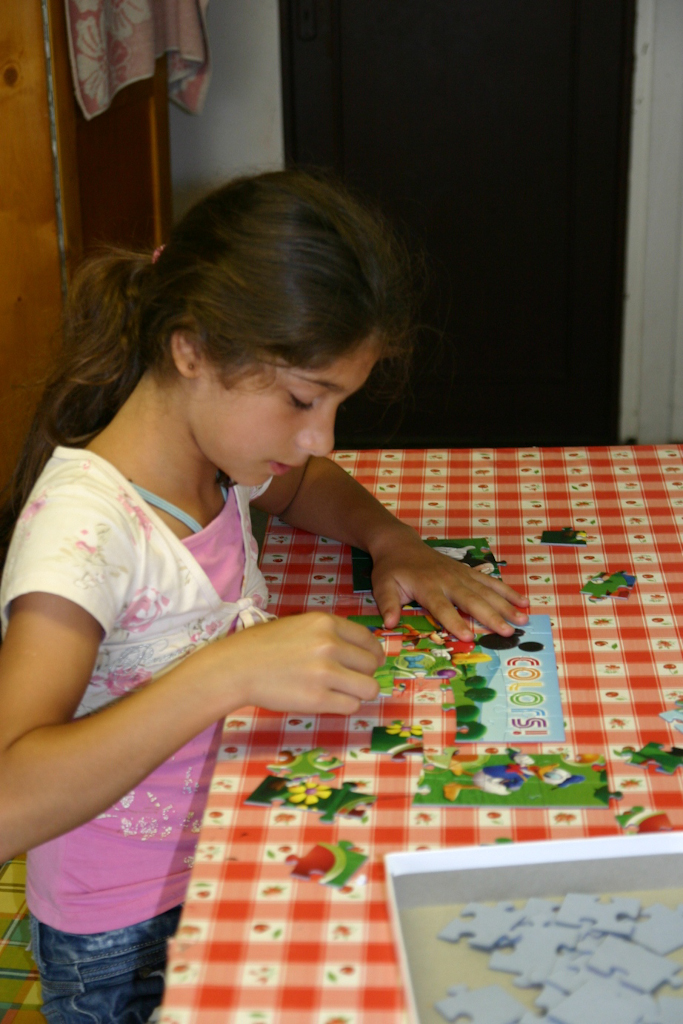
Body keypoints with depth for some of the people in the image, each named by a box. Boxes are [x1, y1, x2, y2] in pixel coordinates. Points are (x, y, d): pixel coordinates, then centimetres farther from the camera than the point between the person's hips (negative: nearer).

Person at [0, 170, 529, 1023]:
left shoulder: (211, 454, -5)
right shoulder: (85, 526, -28)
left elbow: (304, 484, 20)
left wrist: (390, 540, -1)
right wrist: (227, 671, -42)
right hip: (127, 945, -7)